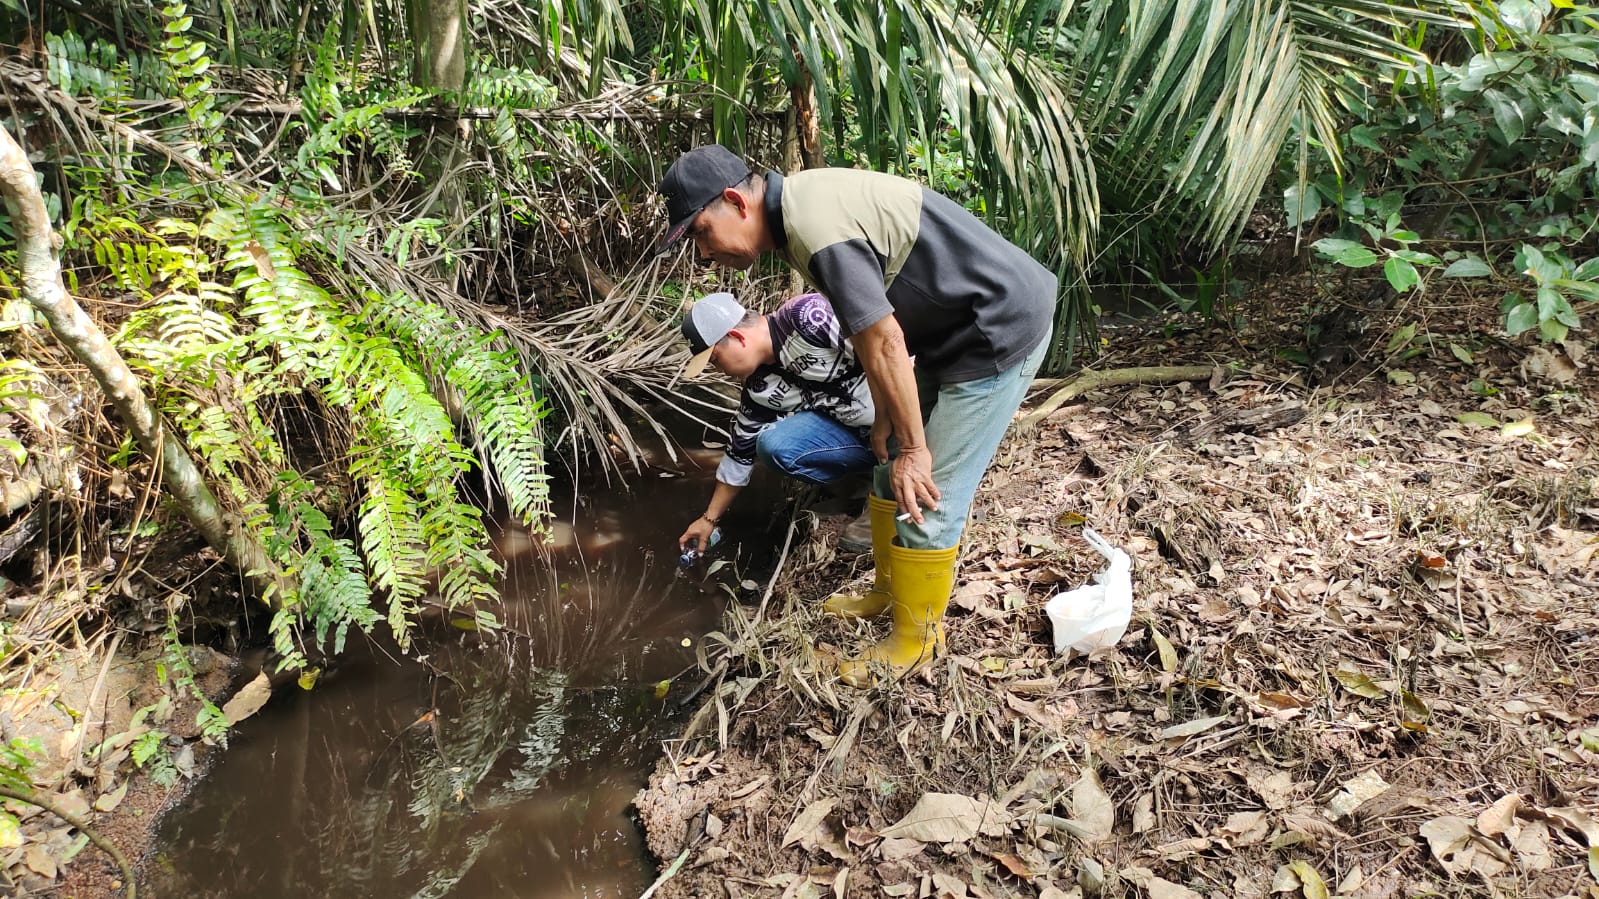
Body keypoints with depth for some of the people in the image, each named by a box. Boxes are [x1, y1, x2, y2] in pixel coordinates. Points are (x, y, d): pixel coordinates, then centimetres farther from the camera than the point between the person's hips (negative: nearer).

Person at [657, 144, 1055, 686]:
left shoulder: (817, 229, -27)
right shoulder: (798, 211, 4)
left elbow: (884, 345, -25)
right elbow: (867, 331, 10)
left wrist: (914, 447, -16)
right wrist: (885, 415, 12)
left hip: (1001, 330, -10)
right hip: (953, 329, 10)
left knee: (926, 493, -4)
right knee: (890, 468, 17)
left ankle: (916, 638, 14)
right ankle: (890, 591, 35)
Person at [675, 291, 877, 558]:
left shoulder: (808, 315, -21)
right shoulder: (760, 390, 1)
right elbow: (740, 455, 14)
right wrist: (709, 518, 20)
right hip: (860, 432, 7)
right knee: (773, 445, -12)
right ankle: (873, 475, 4)